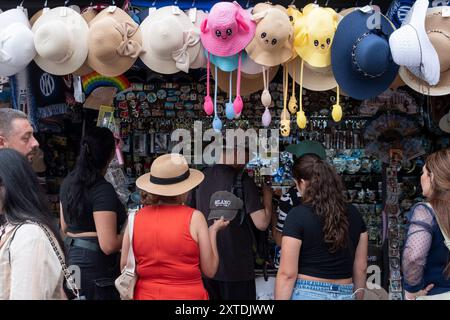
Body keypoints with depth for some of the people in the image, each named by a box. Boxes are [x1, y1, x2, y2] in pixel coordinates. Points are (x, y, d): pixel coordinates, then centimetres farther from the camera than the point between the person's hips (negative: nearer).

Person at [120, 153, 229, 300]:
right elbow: (209, 270, -7)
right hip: (188, 294, -2)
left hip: (145, 294, 3)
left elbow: (125, 266, 2)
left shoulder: (136, 218, -6)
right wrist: (213, 231, 5)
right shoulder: (194, 218, -13)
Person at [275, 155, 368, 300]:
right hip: (345, 295, 5)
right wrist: (358, 297, 21)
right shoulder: (354, 214, 5)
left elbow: (288, 273, -13)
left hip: (307, 294, -5)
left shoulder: (298, 215, -10)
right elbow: (361, 267, 10)